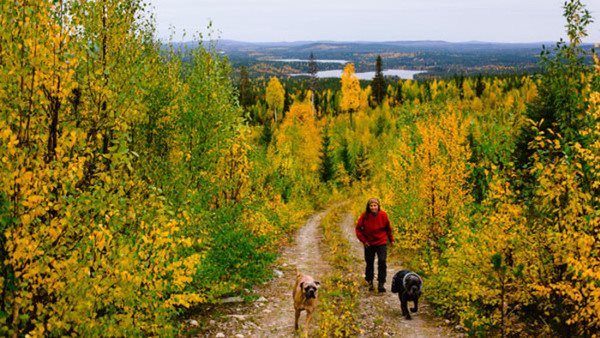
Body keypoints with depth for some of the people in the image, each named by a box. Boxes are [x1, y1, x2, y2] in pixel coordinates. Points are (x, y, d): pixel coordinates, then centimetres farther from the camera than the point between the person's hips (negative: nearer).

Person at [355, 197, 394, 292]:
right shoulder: (365, 216, -12)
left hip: (381, 243, -1)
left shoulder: (383, 215, -9)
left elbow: (388, 228, 6)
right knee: (369, 263, 12)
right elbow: (358, 228, -1)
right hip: (369, 244, 1)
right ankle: (370, 282, 32)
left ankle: (381, 283, -4)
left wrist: (391, 239, 14)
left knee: (382, 262, -11)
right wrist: (363, 240, -7)